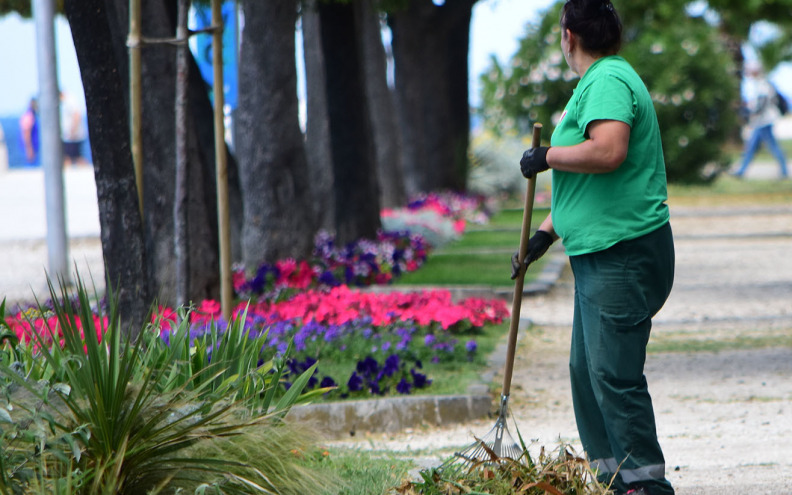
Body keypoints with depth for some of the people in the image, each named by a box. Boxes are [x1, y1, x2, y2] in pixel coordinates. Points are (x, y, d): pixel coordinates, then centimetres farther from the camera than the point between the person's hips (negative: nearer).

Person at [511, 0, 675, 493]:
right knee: (587, 372, 14)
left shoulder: (608, 81, -13)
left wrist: (548, 156, -15)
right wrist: (546, 232, 25)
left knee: (614, 373, -12)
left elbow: (607, 153, -30)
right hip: (599, 255, 11)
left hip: (624, 257, -11)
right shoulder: (599, 81, 21)